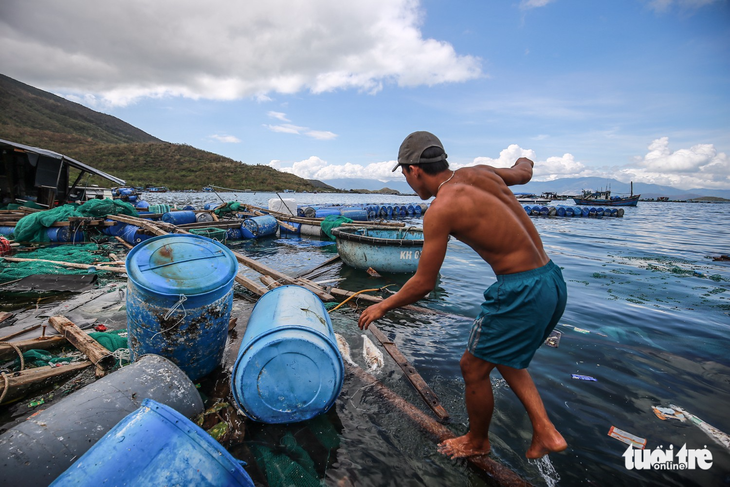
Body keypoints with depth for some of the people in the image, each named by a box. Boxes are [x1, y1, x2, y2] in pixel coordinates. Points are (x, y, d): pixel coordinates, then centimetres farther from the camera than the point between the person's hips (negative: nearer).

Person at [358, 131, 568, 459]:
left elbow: (423, 284, -12)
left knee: (473, 367, 13)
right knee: (502, 356, 29)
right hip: (553, 282, 9)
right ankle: (546, 434, 30)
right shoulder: (480, 172, 6)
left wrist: (382, 307, 4)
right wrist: (524, 161, 54)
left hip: (522, 292, -9)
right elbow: (522, 174, 29)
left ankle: (477, 442, 38)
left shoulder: (441, 208, -16)